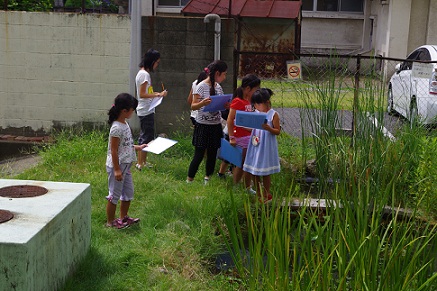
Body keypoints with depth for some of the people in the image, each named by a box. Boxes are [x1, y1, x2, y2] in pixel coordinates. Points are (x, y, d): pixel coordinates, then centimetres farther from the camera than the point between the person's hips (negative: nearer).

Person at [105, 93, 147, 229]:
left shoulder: (124, 124, 7)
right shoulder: (117, 128, -22)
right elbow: (114, 150, -21)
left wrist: (137, 147, 19)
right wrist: (116, 169, -21)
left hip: (125, 166, 10)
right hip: (117, 166, -10)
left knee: (128, 192, 19)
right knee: (114, 194, 3)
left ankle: (123, 217, 34)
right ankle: (110, 222, 17)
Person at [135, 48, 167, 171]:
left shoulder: (142, 73, 14)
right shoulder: (145, 74, -16)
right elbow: (142, 94, -20)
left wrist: (157, 94, 9)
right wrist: (158, 95, -18)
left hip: (145, 110, 10)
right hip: (146, 111, -10)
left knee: (144, 136, 15)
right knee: (146, 137, -5)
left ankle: (143, 162, 23)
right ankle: (140, 164, 0)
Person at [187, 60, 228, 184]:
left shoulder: (218, 87, 8)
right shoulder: (202, 86, -11)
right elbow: (193, 106, -11)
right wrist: (203, 103, -32)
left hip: (216, 126, 6)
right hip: (203, 126, -6)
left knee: (212, 155, 10)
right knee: (198, 156, -4)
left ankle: (207, 179, 25)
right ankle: (189, 181, 9)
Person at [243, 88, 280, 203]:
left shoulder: (273, 114, -9)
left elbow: (278, 131, -9)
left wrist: (269, 128, -27)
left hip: (266, 147, -6)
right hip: (255, 146, 6)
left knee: (265, 172, 4)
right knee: (256, 172, 12)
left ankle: (266, 195, 19)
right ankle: (258, 194, 26)